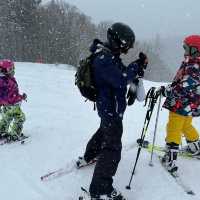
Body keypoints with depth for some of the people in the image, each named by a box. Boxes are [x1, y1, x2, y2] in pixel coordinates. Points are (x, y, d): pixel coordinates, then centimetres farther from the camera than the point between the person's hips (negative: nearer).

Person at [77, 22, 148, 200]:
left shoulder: (111, 55, 8)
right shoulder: (103, 59, -24)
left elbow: (122, 73, 13)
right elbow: (121, 80, -31)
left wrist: (137, 69, -5)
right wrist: (137, 65, -20)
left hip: (108, 105, 11)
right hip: (111, 107, -11)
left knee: (105, 130, 31)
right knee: (112, 147, -9)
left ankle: (89, 157, 53)